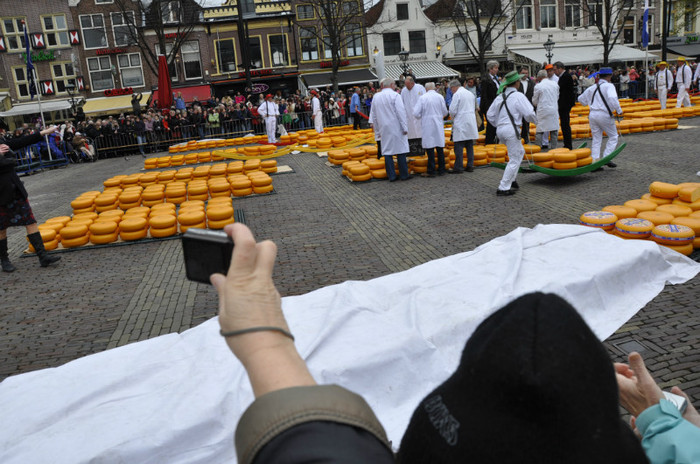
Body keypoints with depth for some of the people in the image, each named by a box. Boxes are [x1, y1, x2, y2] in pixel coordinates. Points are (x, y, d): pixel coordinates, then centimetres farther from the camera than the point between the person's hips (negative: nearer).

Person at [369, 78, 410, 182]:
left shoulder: (375, 97, 9)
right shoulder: (395, 95, -8)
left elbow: (373, 115, 15)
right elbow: (401, 112, -11)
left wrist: (377, 130, 21)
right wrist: (405, 127, -7)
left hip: (384, 129, 4)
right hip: (396, 129, -4)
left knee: (387, 152, 5)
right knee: (400, 151, 1)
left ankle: (391, 176, 5)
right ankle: (404, 175, 4)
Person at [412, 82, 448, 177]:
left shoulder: (422, 98, -7)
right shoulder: (440, 97, 0)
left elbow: (416, 113, -9)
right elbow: (445, 112, 6)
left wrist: (422, 116, 12)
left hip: (428, 126, -3)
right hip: (439, 125, 3)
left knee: (430, 148, 0)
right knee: (440, 147, 10)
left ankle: (431, 171, 2)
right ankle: (441, 170, 17)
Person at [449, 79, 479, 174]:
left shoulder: (457, 94, -8)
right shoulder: (471, 93, 15)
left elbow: (452, 110, -13)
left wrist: (453, 117, 8)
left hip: (461, 123, -7)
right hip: (471, 122, 7)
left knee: (459, 146, -5)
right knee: (470, 145, 10)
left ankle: (458, 167, -6)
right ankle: (470, 166, 13)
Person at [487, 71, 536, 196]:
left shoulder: (500, 96, 13)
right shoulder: (518, 96, -8)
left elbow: (490, 115, 15)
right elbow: (529, 114, -12)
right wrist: (535, 120, 8)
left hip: (500, 129, 8)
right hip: (511, 129, -8)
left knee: (520, 152, 25)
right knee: (514, 160, -1)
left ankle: (511, 180, 22)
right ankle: (503, 188, -4)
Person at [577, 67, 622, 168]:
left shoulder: (592, 88, 14)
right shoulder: (609, 86, -6)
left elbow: (581, 98, 23)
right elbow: (612, 98, -23)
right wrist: (619, 110, -12)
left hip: (592, 114, 6)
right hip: (604, 114, -6)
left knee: (596, 139, 10)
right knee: (613, 137, 9)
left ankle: (594, 161, 5)